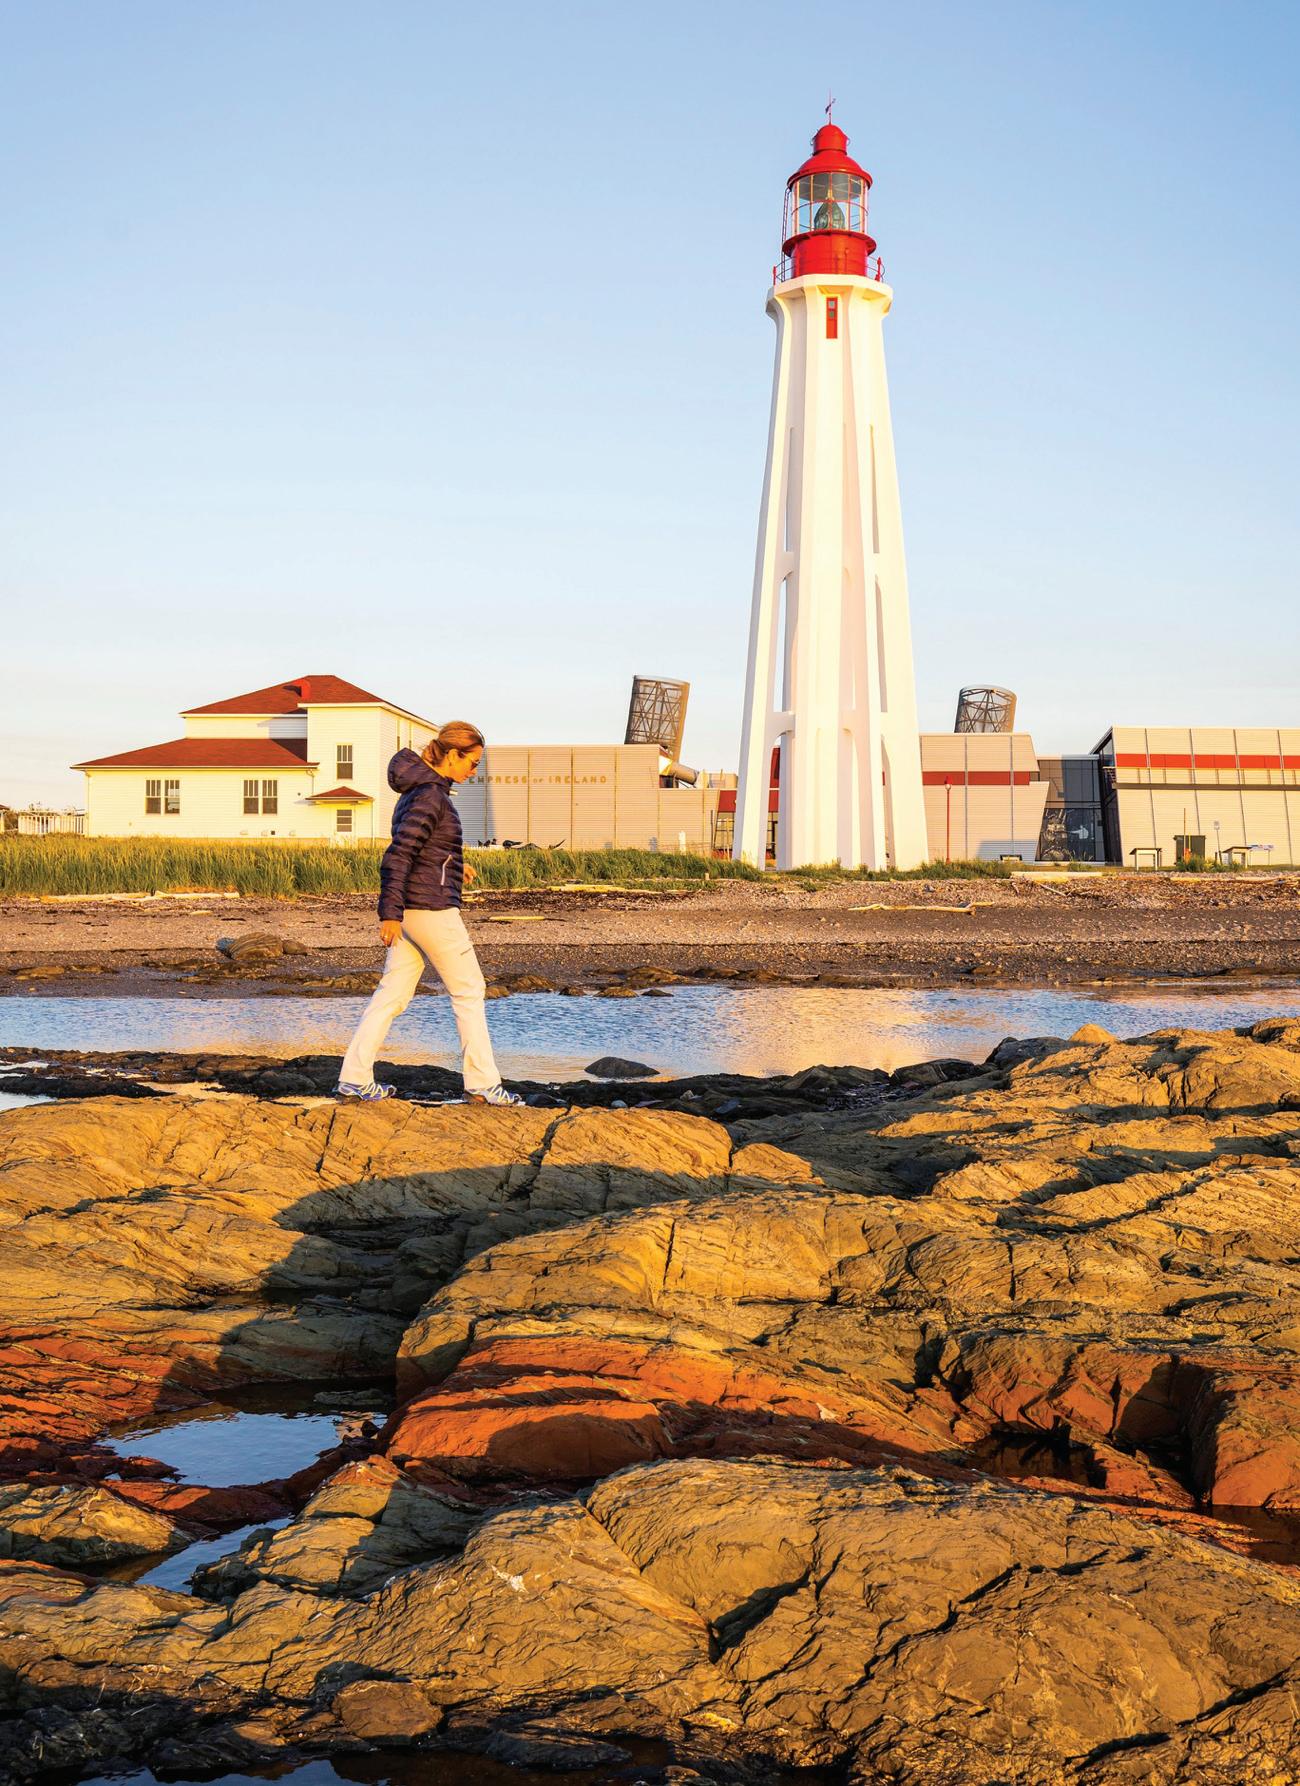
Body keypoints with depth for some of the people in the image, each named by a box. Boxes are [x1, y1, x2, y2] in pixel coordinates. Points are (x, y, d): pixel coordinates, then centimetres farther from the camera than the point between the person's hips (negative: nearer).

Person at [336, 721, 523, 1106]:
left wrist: (452, 864, 28)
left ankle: (355, 1078, 11)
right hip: (432, 908, -9)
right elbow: (398, 855, -22)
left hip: (411, 910, 9)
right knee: (469, 992, 2)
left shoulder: (421, 789, 13)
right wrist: (390, 912, -24)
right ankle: (481, 1083, 8)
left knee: (393, 993, 10)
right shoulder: (431, 794, -16)